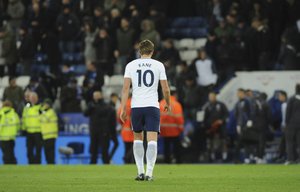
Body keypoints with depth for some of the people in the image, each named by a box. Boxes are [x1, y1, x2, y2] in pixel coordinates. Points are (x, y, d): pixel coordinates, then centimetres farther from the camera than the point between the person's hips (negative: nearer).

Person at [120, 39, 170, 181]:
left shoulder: (131, 65, 5)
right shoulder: (158, 65, 4)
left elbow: (126, 88, -1)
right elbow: (165, 89, 5)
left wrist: (123, 109, -1)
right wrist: (167, 104, 22)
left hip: (136, 106, 1)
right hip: (153, 106, -1)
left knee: (138, 138, 16)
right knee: (152, 139, -4)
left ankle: (140, 172, 11)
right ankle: (149, 173, -15)